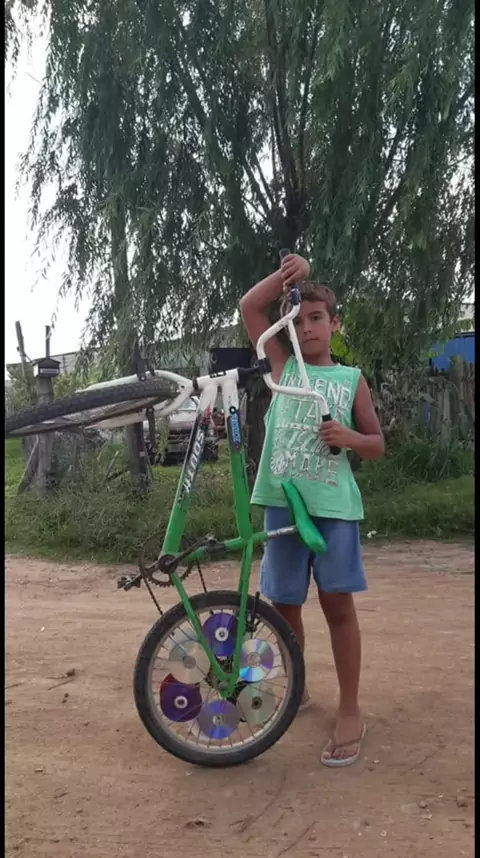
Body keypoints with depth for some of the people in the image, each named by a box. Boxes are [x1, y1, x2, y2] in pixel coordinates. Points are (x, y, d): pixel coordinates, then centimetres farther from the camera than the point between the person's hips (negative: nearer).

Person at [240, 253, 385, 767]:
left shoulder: (351, 379, 7)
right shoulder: (283, 365, 10)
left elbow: (376, 445, 9)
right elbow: (249, 307, 4)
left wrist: (348, 436, -12)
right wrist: (287, 273, -7)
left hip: (333, 503, -2)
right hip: (283, 501, 2)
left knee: (337, 603, -1)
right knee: (284, 603, 10)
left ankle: (350, 712, 11)